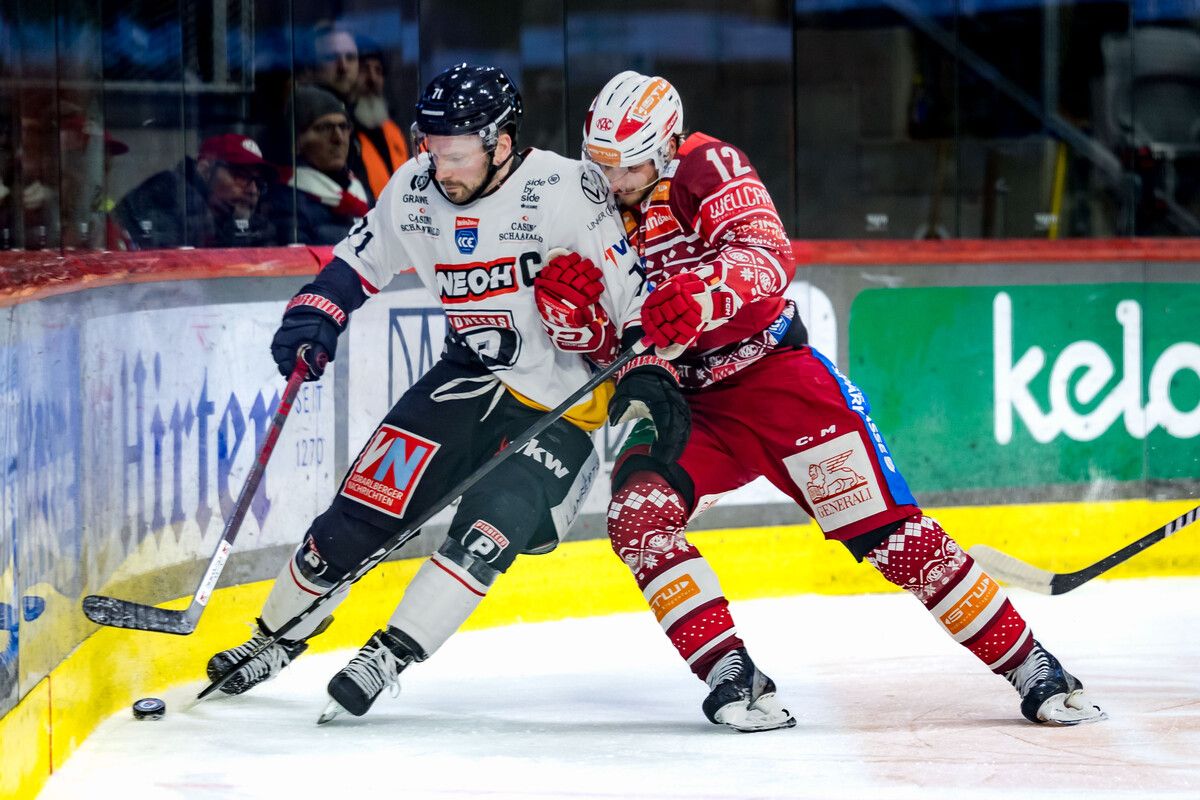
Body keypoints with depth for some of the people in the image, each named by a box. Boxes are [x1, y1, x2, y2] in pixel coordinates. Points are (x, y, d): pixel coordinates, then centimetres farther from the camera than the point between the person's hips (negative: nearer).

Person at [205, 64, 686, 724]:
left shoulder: (564, 191, -22)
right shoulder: (416, 190, -5)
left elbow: (632, 289, -18)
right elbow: (360, 260, 10)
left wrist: (647, 377, -29)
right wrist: (313, 318, -5)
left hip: (565, 403, -5)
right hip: (473, 375, 5)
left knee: (491, 525, -24)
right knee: (362, 509, -2)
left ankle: (390, 656, -17)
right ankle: (275, 640, 15)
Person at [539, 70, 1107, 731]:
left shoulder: (706, 168, -12)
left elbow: (768, 257, -28)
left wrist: (702, 295, -48)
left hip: (772, 372, -5)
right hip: (679, 400, 5)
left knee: (882, 528, -10)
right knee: (638, 515, -23)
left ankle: (1032, 669, -3)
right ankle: (732, 675, -18)